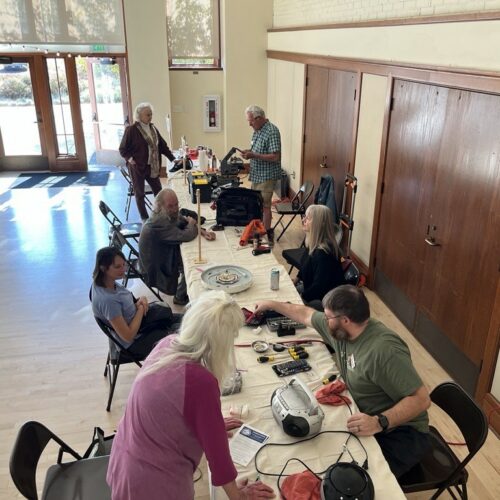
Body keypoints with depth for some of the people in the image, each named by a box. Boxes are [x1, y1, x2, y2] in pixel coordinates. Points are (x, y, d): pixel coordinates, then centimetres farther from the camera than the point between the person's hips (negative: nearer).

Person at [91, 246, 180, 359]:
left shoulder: (108, 282, -8)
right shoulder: (106, 300, -33)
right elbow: (128, 336, -28)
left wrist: (140, 300, -10)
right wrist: (141, 308, -18)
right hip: (136, 342, -8)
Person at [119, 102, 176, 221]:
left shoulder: (153, 128, 6)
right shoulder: (131, 130, -11)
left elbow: (162, 145, 12)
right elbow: (123, 149, -5)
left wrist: (173, 158, 8)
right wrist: (130, 158, -20)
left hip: (152, 167, 5)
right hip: (137, 167, -5)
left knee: (158, 191, 9)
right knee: (139, 193, 7)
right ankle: (144, 219, 19)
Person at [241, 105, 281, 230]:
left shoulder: (272, 132, -19)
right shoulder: (257, 130, 10)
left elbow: (275, 157, -24)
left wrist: (254, 155, -25)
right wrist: (249, 152, 1)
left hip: (266, 176, -9)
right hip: (257, 174, 9)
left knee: (264, 205, -3)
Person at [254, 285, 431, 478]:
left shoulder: (385, 350, -28)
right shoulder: (341, 329, -2)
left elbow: (421, 399, -28)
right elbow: (306, 314, 16)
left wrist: (380, 422, -39)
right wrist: (271, 304, 26)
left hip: (399, 433, -8)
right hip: (364, 420, 8)